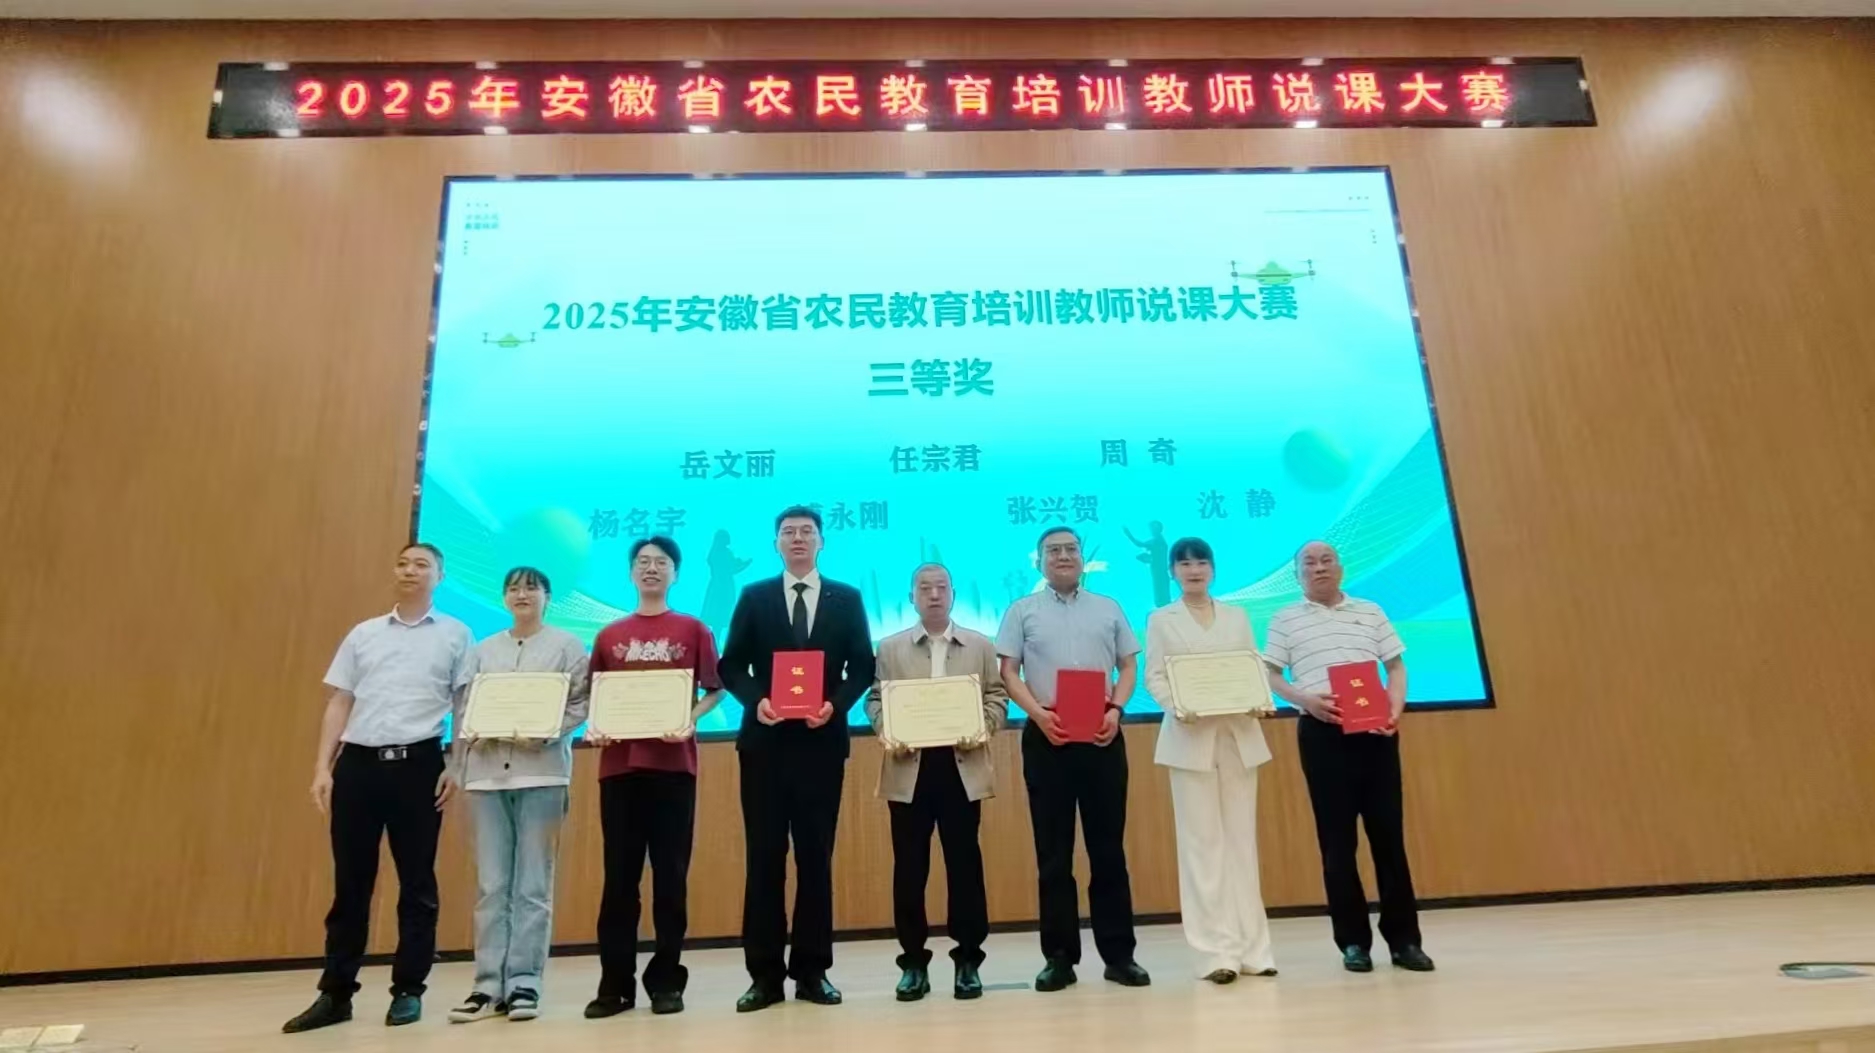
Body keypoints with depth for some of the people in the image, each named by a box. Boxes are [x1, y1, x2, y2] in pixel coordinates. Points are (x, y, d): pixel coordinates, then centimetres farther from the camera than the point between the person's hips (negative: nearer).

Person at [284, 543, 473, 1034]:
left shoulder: (455, 635, 6)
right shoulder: (363, 634, 13)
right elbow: (338, 704, 13)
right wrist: (322, 768, 5)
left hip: (419, 763, -2)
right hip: (358, 762, 3)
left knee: (417, 882, 5)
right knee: (350, 882, 7)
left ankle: (408, 990, 16)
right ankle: (336, 993, 18)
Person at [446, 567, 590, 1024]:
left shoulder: (567, 645, 7)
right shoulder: (481, 651, 16)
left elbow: (580, 704, -2)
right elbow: (462, 709, 11)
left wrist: (542, 732, -17)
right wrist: (458, 769, 1)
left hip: (541, 772, -3)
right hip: (486, 773, 3)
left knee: (533, 886, 0)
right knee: (491, 886, 3)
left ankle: (524, 983, 6)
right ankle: (489, 985, 9)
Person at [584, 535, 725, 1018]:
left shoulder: (693, 630, 4)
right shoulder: (609, 636, 10)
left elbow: (714, 690, 4)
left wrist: (689, 722, -13)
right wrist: (594, 727, -5)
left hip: (673, 763, -2)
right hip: (619, 763, 2)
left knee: (671, 873, 3)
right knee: (619, 874, 5)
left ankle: (666, 981, 14)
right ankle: (615, 983, 14)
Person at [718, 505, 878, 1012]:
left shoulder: (847, 599, 7)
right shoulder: (754, 598, 7)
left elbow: (863, 667, 3)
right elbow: (731, 666, 4)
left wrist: (836, 705, -14)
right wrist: (755, 700, -14)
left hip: (822, 741, 0)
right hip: (765, 741, 0)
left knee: (816, 855, 6)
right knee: (765, 856, 4)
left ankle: (812, 971, 16)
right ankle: (765, 974, 12)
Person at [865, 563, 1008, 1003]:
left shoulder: (981, 646, 11)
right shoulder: (890, 648, 10)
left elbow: (997, 697, 5)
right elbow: (875, 700, 6)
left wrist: (982, 731, -13)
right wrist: (886, 733, -13)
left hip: (962, 766, 0)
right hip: (907, 769, 0)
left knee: (964, 863, 3)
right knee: (909, 867, 4)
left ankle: (968, 960, 15)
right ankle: (913, 961, 15)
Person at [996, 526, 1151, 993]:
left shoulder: (1108, 609, 13)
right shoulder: (1022, 610, 7)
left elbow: (1129, 667, 11)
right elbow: (1009, 672, 2)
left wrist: (1115, 708, -7)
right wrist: (1038, 712, -14)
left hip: (1102, 735, 1)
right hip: (1047, 735, -1)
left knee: (1108, 848, 5)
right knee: (1053, 851, 4)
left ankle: (1119, 953, 13)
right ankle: (1059, 957, 12)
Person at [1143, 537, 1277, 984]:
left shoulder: (1237, 616, 16)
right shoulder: (1161, 620, 8)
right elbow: (1154, 676, -1)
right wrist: (1176, 707, -20)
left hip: (1239, 734, 3)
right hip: (1191, 737, -3)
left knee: (1242, 840, 5)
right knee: (1202, 842, -3)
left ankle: (1252, 948, 11)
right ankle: (1218, 951, 1)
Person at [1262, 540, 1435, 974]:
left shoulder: (1371, 612, 14)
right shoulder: (1285, 619, 8)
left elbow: (1396, 666, 13)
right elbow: (1269, 677, 3)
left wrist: (1396, 707, -5)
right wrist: (1306, 699, -14)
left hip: (1376, 731, 2)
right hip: (1322, 734, -2)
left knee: (1389, 833, 3)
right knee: (1337, 839, 2)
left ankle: (1404, 938, 13)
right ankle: (1353, 941, 11)